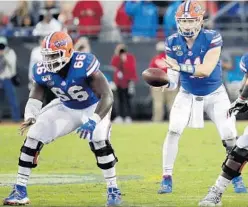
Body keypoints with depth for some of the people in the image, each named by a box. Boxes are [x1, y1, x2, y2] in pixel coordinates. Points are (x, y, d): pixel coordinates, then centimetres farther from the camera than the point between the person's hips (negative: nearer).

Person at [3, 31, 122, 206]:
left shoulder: (84, 64, -36)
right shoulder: (43, 71, -21)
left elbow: (107, 97, -37)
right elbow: (35, 97, -11)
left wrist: (93, 121, -50)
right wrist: (30, 117, -33)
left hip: (94, 107, -4)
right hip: (66, 108, 5)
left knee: (99, 140, -31)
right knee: (34, 136, -8)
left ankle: (113, 190, -14)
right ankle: (20, 190, 0)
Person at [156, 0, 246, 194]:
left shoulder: (212, 38, -24)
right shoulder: (173, 42, -13)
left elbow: (206, 70, -32)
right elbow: (172, 70, -9)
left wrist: (180, 67, -41)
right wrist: (169, 81, -31)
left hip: (215, 95, -2)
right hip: (188, 95, 2)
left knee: (230, 138, -3)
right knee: (173, 131, -14)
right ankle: (167, 178, -7)